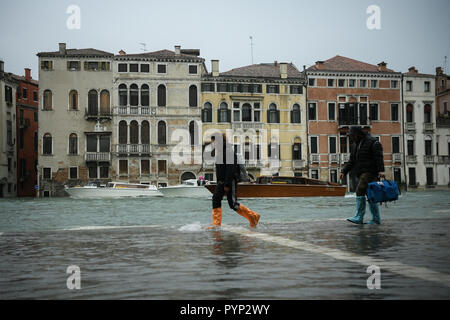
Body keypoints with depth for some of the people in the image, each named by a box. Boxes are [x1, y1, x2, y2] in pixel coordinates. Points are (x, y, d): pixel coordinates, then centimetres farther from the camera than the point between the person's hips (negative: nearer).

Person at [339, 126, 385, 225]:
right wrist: (344, 171, 9)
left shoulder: (373, 142, -6)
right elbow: (351, 161, 19)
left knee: (360, 191, -19)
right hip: (361, 173, 8)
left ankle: (359, 217, -20)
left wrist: (381, 170, -24)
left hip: (370, 172, -8)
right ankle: (376, 219, 13)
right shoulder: (355, 144, 19)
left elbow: (379, 157, -13)